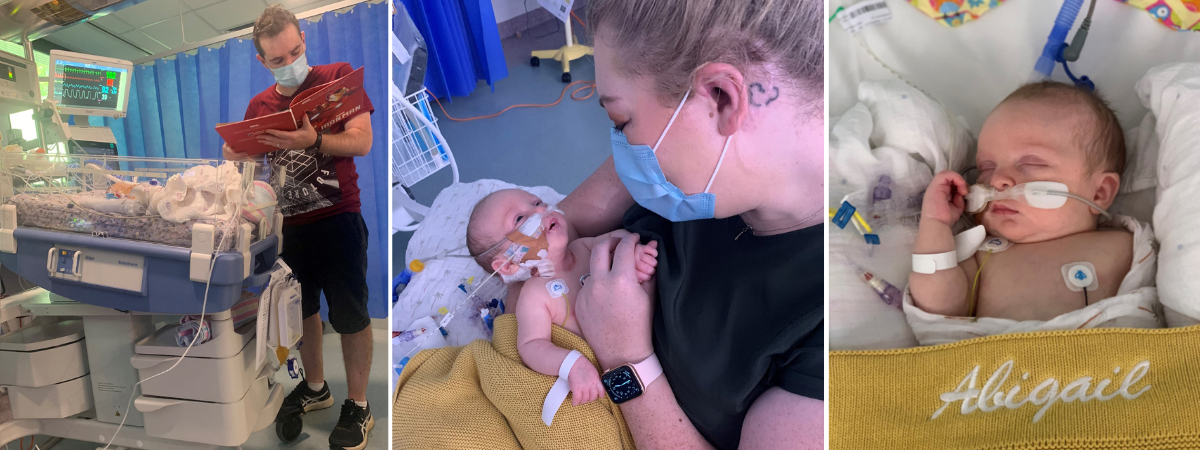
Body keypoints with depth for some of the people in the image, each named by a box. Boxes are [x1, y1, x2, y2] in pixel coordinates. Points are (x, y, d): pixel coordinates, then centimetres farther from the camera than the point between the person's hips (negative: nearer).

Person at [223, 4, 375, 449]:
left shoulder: (338, 77, -3)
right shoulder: (259, 105, 10)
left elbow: (362, 142, -13)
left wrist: (313, 141, -30)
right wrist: (235, 153, -8)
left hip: (338, 217, -5)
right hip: (290, 222, 5)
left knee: (350, 315, 0)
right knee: (303, 308, 15)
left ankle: (358, 407, 13)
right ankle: (315, 387, 35)